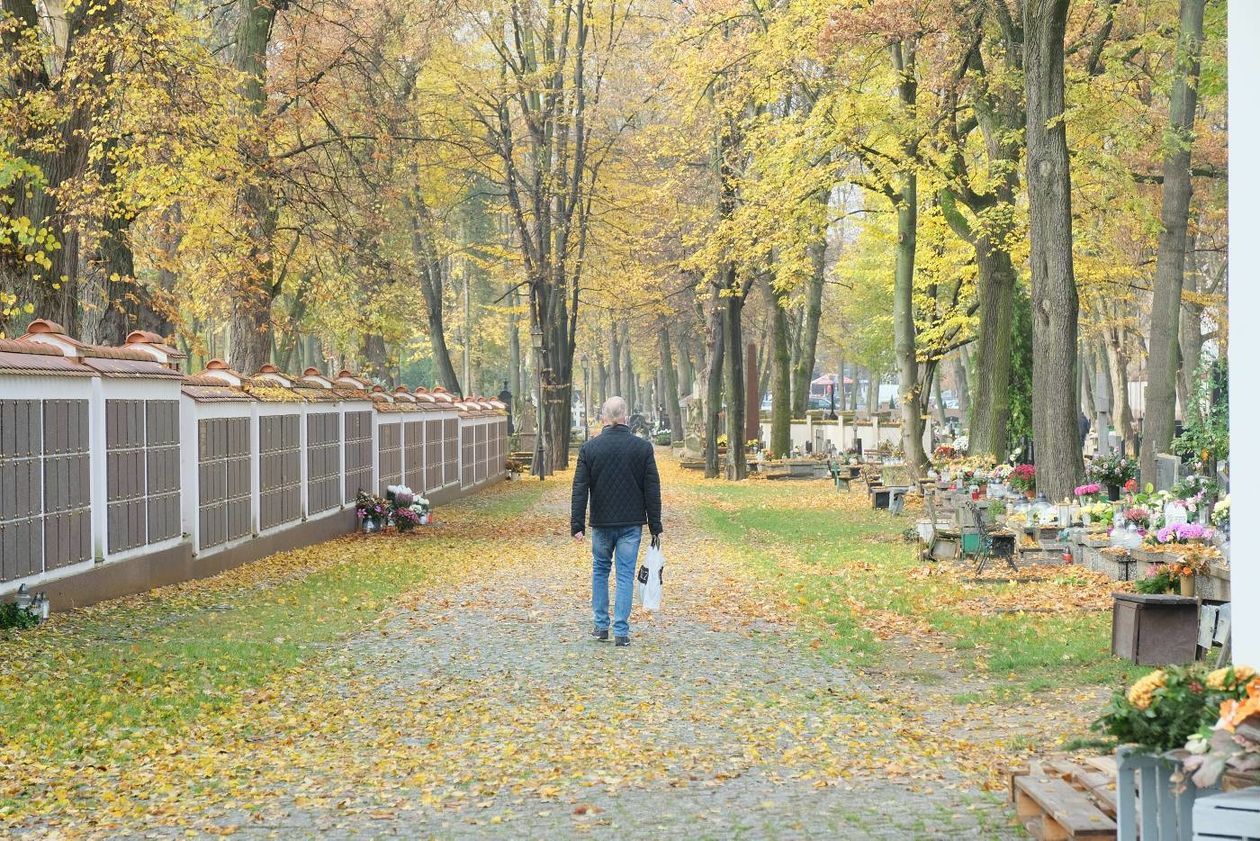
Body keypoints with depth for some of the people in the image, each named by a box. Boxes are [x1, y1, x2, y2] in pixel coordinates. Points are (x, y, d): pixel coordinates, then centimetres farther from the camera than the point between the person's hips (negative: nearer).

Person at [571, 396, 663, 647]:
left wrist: (577, 525, -2)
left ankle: (601, 626, 18)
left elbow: (580, 489, -5)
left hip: (601, 523, 1)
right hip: (631, 523, -1)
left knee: (600, 571, 18)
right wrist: (655, 527, 5)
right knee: (625, 576, 3)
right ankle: (621, 632, 1)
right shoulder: (643, 448, -4)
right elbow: (652, 491, -1)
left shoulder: (589, 448, -4)